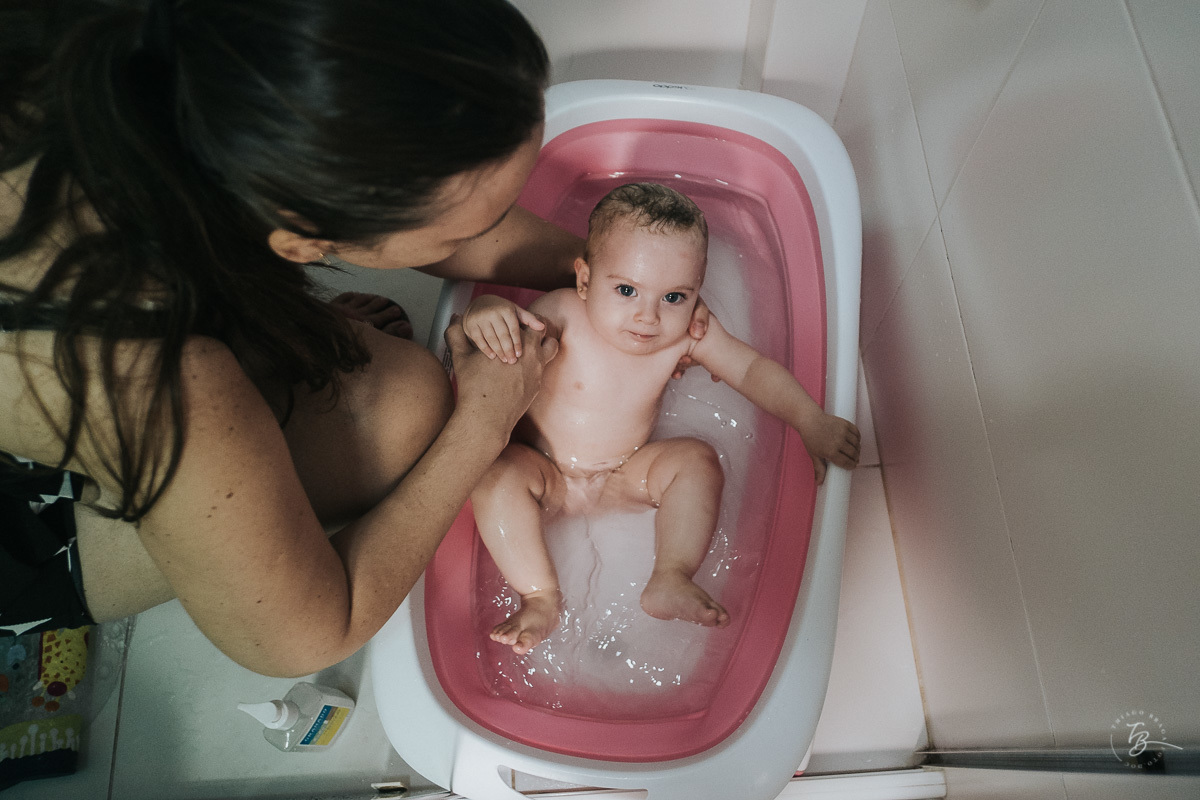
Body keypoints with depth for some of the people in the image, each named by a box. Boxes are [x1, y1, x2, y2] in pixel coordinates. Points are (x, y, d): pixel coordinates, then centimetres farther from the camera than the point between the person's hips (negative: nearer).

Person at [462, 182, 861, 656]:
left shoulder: (689, 332, -16)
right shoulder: (566, 313, -24)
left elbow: (753, 369, -8)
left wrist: (811, 422, -17)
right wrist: (483, 311, -48)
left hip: (623, 477, 3)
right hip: (546, 476, -2)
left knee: (697, 461, -16)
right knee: (494, 477, -30)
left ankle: (669, 582, -16)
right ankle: (540, 596, -19)